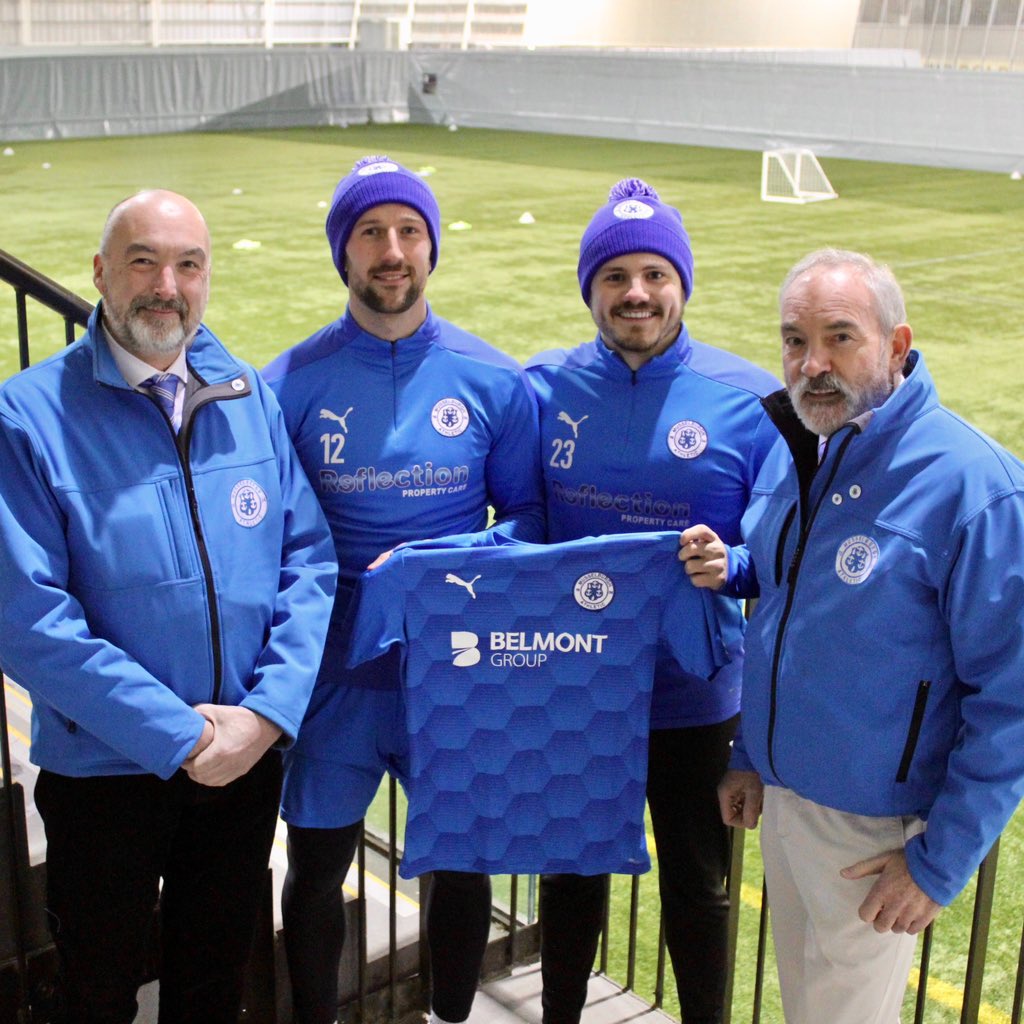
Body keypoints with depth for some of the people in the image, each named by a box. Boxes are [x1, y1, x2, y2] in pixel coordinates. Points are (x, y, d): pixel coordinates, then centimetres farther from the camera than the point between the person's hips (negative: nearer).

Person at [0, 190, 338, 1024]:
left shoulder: (251, 399, 1)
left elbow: (310, 561, -3)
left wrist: (266, 713, -15)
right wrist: (175, 734, -20)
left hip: (251, 756, 3)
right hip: (105, 766, -3)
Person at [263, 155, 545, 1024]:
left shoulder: (493, 382, -4)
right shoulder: (292, 383, -5)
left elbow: (528, 515, 2)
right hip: (337, 662, 0)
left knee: (462, 859, 15)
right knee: (316, 866, 12)